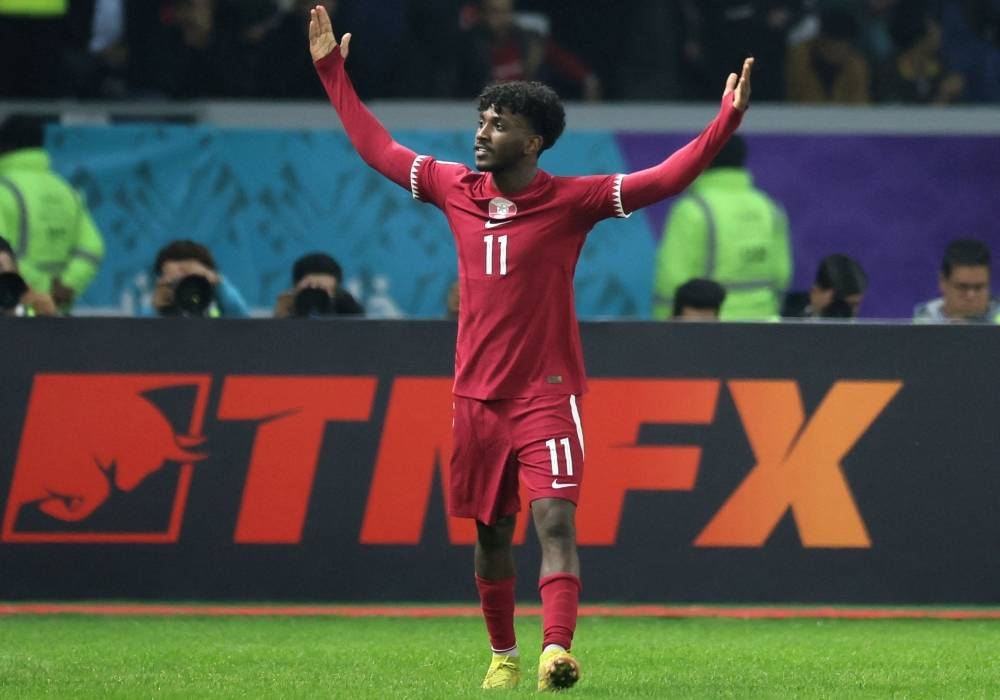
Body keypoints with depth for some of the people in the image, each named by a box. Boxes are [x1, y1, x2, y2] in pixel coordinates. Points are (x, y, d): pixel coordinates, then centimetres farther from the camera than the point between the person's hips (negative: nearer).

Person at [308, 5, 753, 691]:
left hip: (546, 394, -4)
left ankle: (557, 649, -31)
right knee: (492, 533, 11)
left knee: (555, 518, -19)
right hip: (477, 396, 5)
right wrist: (332, 71, 21)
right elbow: (379, 148, 18)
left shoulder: (569, 201, -8)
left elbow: (664, 178, -14)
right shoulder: (457, 189, 5)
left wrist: (726, 121, -25)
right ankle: (503, 654, 26)